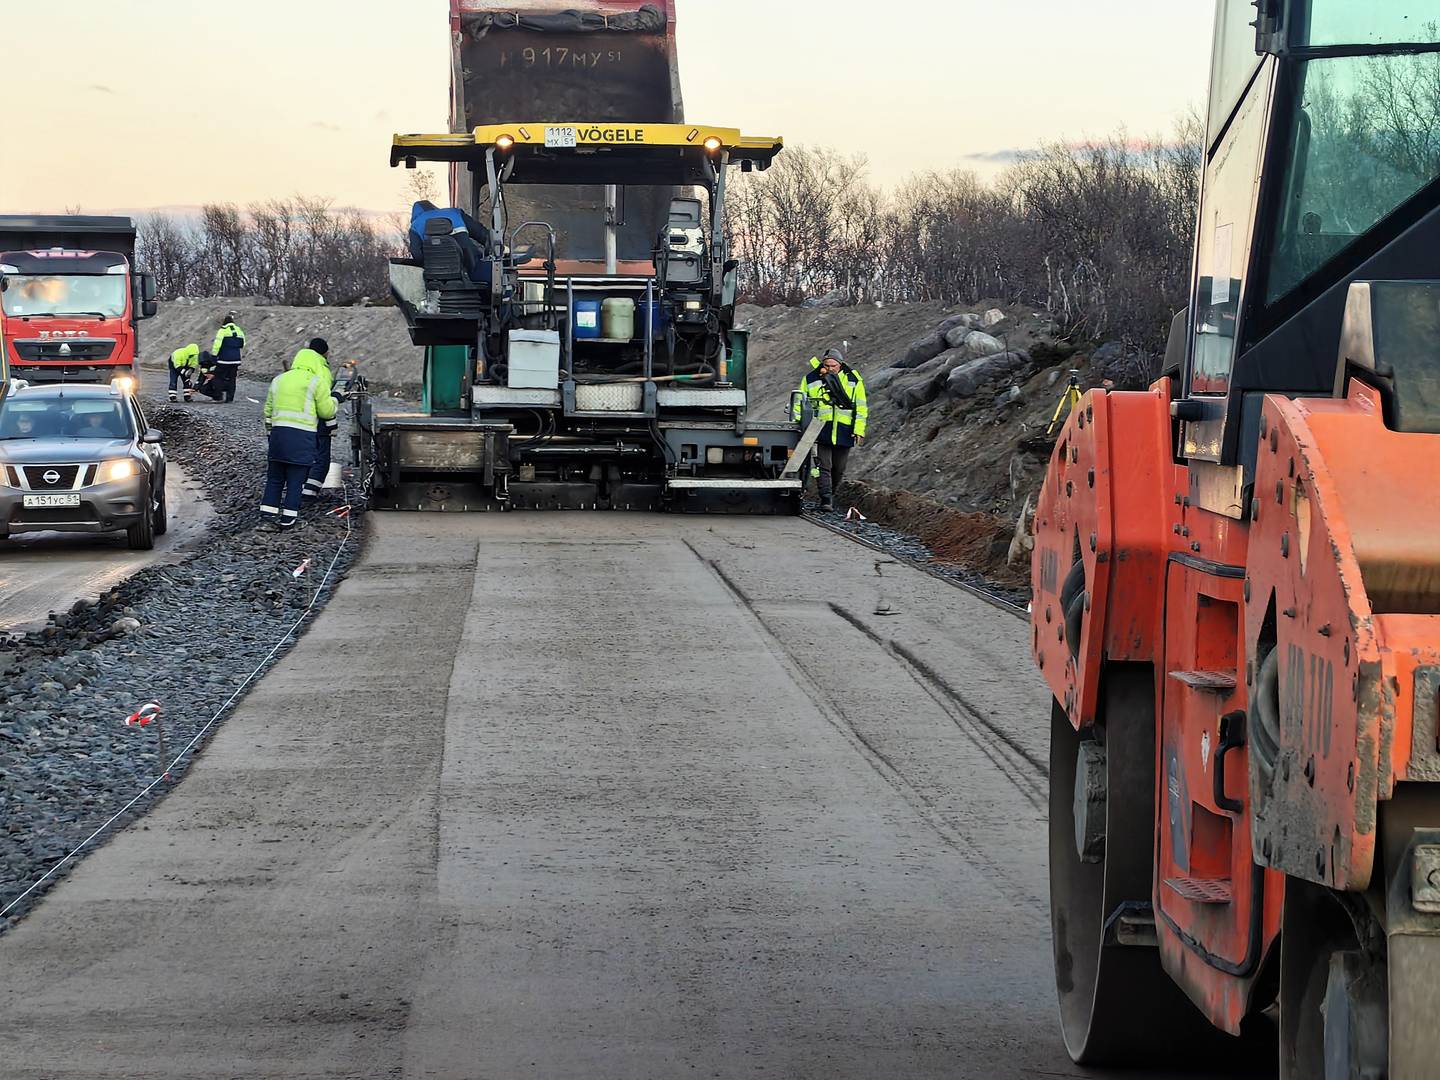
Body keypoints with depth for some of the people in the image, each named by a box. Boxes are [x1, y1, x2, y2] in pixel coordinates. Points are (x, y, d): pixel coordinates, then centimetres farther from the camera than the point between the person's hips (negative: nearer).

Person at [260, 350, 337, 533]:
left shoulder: (278, 380, 16)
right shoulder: (315, 382, -3)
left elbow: (268, 410, 18)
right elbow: (326, 411, -1)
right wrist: (334, 400, 18)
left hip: (278, 432, 5)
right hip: (302, 435, -5)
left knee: (274, 478, 11)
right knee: (295, 481, 1)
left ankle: (268, 517, 5)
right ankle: (287, 521, 1)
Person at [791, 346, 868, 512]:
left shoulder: (853, 379, 4)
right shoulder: (811, 379, 4)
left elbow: (861, 406, 7)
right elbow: (799, 402, 11)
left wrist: (859, 430, 0)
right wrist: (797, 424, 2)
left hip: (843, 432, 1)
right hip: (820, 430, -1)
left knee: (839, 469, 8)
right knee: (824, 466, -10)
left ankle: (832, 495, 27)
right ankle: (826, 500, -12)